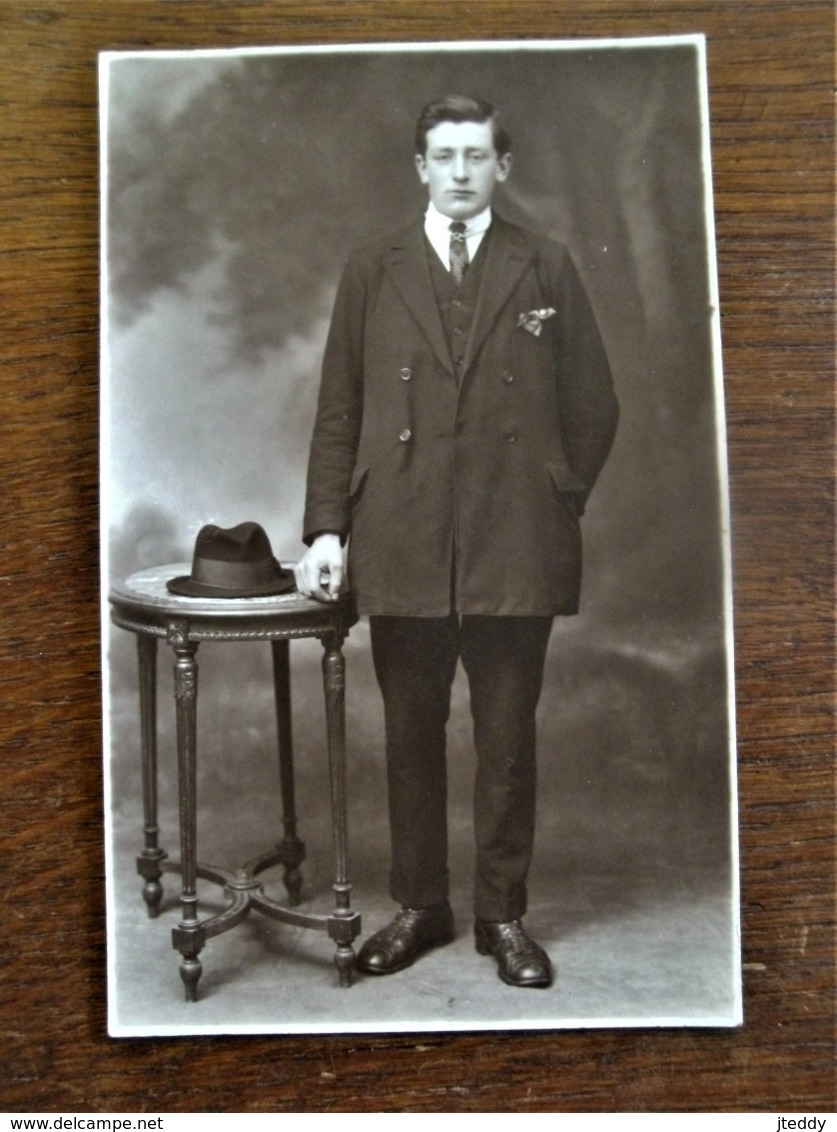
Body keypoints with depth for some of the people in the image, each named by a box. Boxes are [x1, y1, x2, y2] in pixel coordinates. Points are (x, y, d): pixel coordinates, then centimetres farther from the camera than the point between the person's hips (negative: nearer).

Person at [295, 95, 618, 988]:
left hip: (515, 548, 0)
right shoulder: (371, 275, 9)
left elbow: (593, 409, 9)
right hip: (401, 546, 1)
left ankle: (502, 915, 22)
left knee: (507, 739, 7)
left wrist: (555, 507, 4)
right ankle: (418, 906, 25)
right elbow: (338, 412, 7)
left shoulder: (547, 272, 8)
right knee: (410, 737, 9)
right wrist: (327, 529, -2)